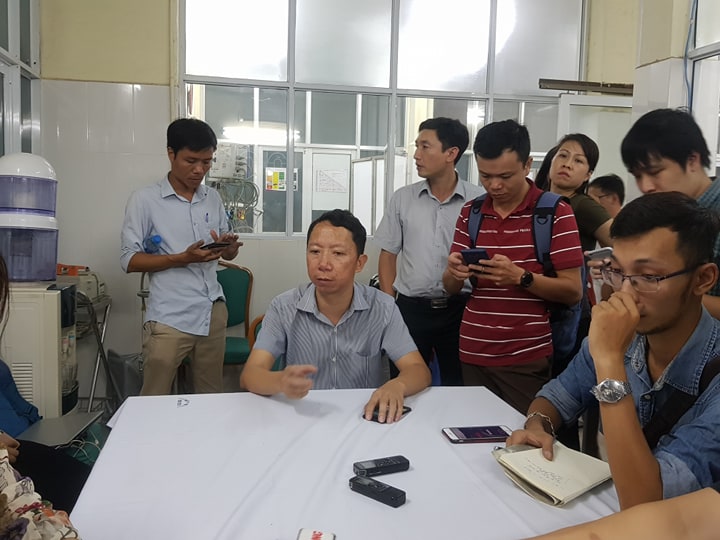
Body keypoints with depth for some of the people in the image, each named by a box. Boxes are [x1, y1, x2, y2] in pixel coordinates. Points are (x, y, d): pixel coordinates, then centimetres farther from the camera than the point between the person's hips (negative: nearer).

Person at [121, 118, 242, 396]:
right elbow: (129, 260, -6)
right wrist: (182, 259, -19)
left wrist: (229, 247, -8)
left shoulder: (213, 198, 10)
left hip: (213, 312, 4)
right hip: (170, 318, -4)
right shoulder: (144, 199, -5)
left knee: (212, 399, 9)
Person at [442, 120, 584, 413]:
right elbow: (451, 287, 10)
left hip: (527, 359, -4)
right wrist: (454, 272, -13)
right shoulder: (469, 213, 8)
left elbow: (573, 291, -8)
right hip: (472, 355, 4)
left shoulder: (555, 212, -5)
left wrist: (521, 277, -23)